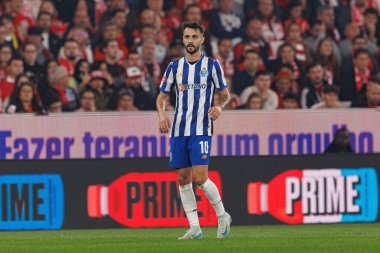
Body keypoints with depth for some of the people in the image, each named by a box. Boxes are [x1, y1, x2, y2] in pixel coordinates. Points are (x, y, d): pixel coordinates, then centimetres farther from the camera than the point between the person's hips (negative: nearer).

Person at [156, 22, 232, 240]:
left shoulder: (212, 65, 1)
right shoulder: (175, 66, 9)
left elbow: (225, 94, 7)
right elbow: (162, 96, 14)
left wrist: (220, 106, -14)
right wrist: (162, 114, -6)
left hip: (201, 130, -4)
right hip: (178, 130, 4)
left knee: (200, 178, -14)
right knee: (183, 179, 3)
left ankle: (222, 215, 8)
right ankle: (195, 228, 8)